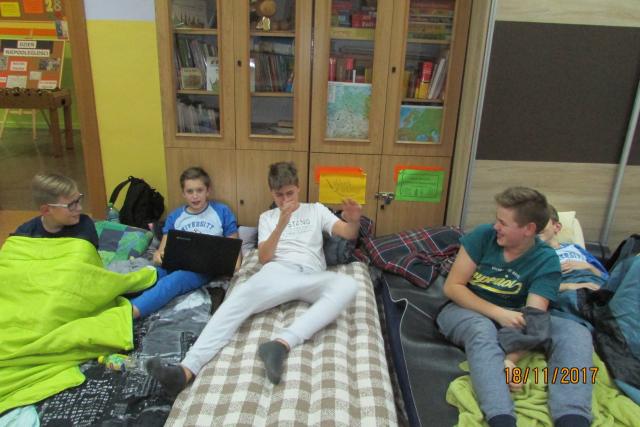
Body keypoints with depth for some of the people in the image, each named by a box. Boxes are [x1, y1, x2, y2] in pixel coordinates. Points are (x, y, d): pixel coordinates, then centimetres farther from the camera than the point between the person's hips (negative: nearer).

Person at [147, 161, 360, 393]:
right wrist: (281, 224, -7)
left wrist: (354, 221, -17)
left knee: (348, 285, -35)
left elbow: (349, 234, 10)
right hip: (278, 272, 0)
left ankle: (283, 343, -49)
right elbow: (264, 257, 8)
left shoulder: (316, 210, 24)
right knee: (241, 296, -33)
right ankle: (187, 369, -45)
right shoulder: (267, 217, 24)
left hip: (312, 277, 0)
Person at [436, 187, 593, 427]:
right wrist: (498, 313, -25)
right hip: (466, 311, -1)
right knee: (482, 329, -38)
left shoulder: (546, 260, -12)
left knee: (575, 332, -22)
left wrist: (511, 359, -40)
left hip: (510, 317, 2)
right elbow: (452, 287, -14)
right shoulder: (483, 236, -12)